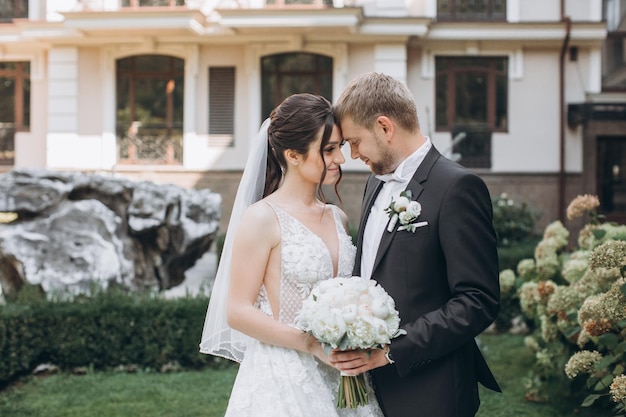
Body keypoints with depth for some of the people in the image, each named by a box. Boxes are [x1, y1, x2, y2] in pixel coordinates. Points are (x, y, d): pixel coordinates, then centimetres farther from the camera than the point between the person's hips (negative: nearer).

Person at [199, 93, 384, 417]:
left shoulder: (339, 219, 9)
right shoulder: (263, 218, -9)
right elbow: (238, 311, -12)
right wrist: (313, 344, -18)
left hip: (339, 380, 6)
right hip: (283, 382, -6)